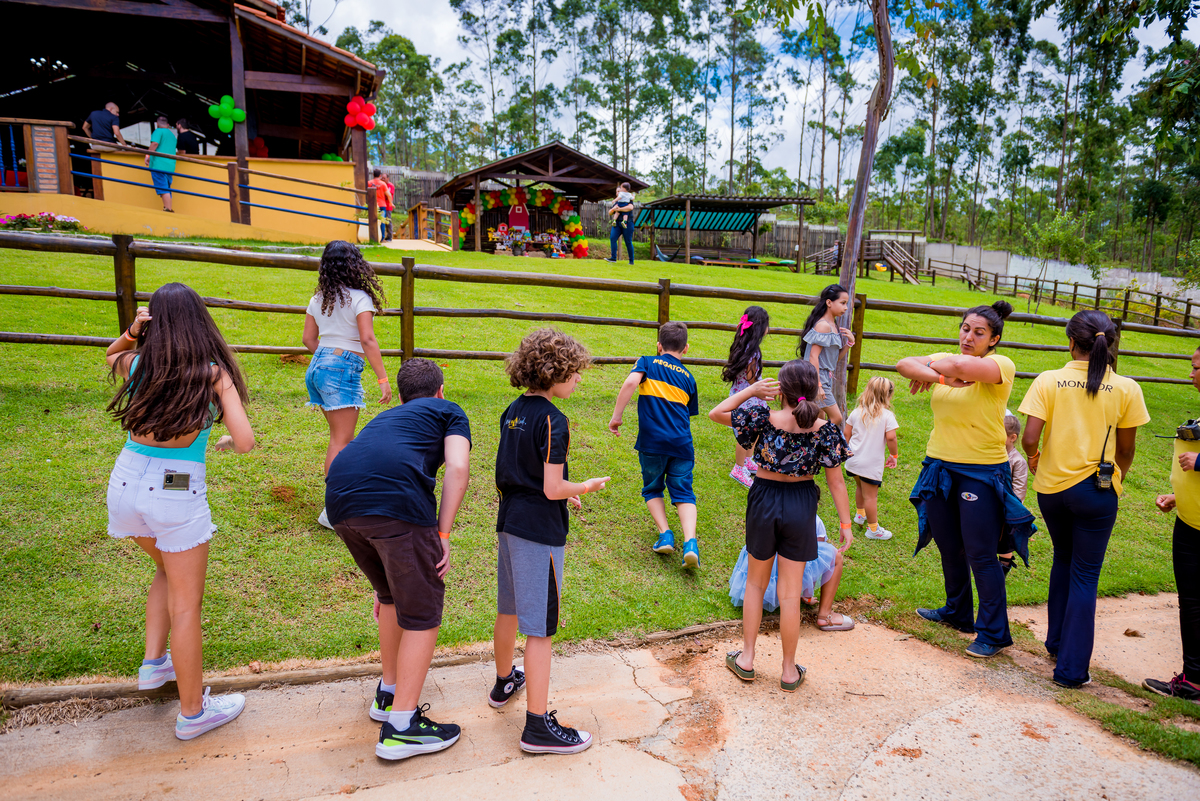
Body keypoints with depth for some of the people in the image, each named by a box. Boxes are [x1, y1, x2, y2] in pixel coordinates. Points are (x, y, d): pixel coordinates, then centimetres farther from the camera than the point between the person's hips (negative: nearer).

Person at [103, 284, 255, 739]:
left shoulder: (135, 364, 1)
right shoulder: (214, 373, -10)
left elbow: (111, 355, 28)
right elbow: (245, 442, -15)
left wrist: (131, 333, 6)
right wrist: (224, 442, 8)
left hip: (126, 482, 5)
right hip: (177, 493, -5)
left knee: (169, 569, 32)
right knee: (185, 604, 8)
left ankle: (154, 663, 33)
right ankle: (192, 711, 20)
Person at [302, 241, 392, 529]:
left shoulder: (318, 299, 12)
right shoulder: (359, 298, -8)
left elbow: (308, 338, 15)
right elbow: (367, 340, -17)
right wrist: (383, 379, -16)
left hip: (317, 366, 8)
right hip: (343, 368, -7)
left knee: (341, 435, 19)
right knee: (341, 440, -5)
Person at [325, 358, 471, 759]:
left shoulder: (385, 417, 39)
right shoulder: (449, 412, 23)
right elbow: (457, 468, 0)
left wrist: (383, 585, 52)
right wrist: (442, 535, 3)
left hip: (340, 501, 7)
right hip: (397, 502, -6)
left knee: (393, 598, 27)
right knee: (422, 612, 8)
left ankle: (389, 694, 40)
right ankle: (402, 727, 13)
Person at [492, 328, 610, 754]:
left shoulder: (513, 411, 8)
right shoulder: (553, 422, -18)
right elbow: (553, 489, -20)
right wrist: (588, 487, -2)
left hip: (509, 522, 9)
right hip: (541, 531, -9)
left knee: (509, 610, 25)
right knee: (540, 628, -2)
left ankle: (504, 682, 45)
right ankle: (538, 725, 6)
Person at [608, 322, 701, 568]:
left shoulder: (647, 362, 9)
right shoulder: (688, 377, 18)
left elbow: (631, 382, -13)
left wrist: (616, 416, -10)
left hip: (652, 440, -2)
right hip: (681, 442, 2)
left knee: (652, 489, 19)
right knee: (683, 492, 8)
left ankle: (665, 534, 5)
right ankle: (690, 542, -11)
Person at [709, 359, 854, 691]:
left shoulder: (763, 419, -14)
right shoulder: (826, 429, -11)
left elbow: (716, 413, -4)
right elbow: (836, 482, -7)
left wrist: (752, 390, -3)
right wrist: (846, 523, 2)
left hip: (765, 500, 0)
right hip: (801, 505, 1)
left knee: (755, 583, 19)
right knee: (790, 592, 10)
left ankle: (746, 659, 25)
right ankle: (789, 671, 21)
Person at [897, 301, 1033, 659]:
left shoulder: (1001, 366, -12)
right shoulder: (945, 360, 6)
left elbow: (963, 365, -32)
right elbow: (904, 364, -7)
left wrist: (932, 367, -12)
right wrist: (941, 377, -24)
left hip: (981, 472, -6)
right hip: (940, 466, 6)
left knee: (981, 555, -1)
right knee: (949, 548, 18)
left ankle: (993, 633, 13)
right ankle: (957, 613, 38)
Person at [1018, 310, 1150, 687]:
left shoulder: (1048, 381, -9)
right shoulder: (1126, 389, -6)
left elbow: (1029, 438, -14)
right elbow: (1126, 449, 1)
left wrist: (1034, 457, 8)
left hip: (1052, 486, 1)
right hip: (1097, 490, -1)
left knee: (1063, 560, 24)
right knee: (1085, 577, 7)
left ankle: (1056, 642, 35)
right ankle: (1071, 667, 10)